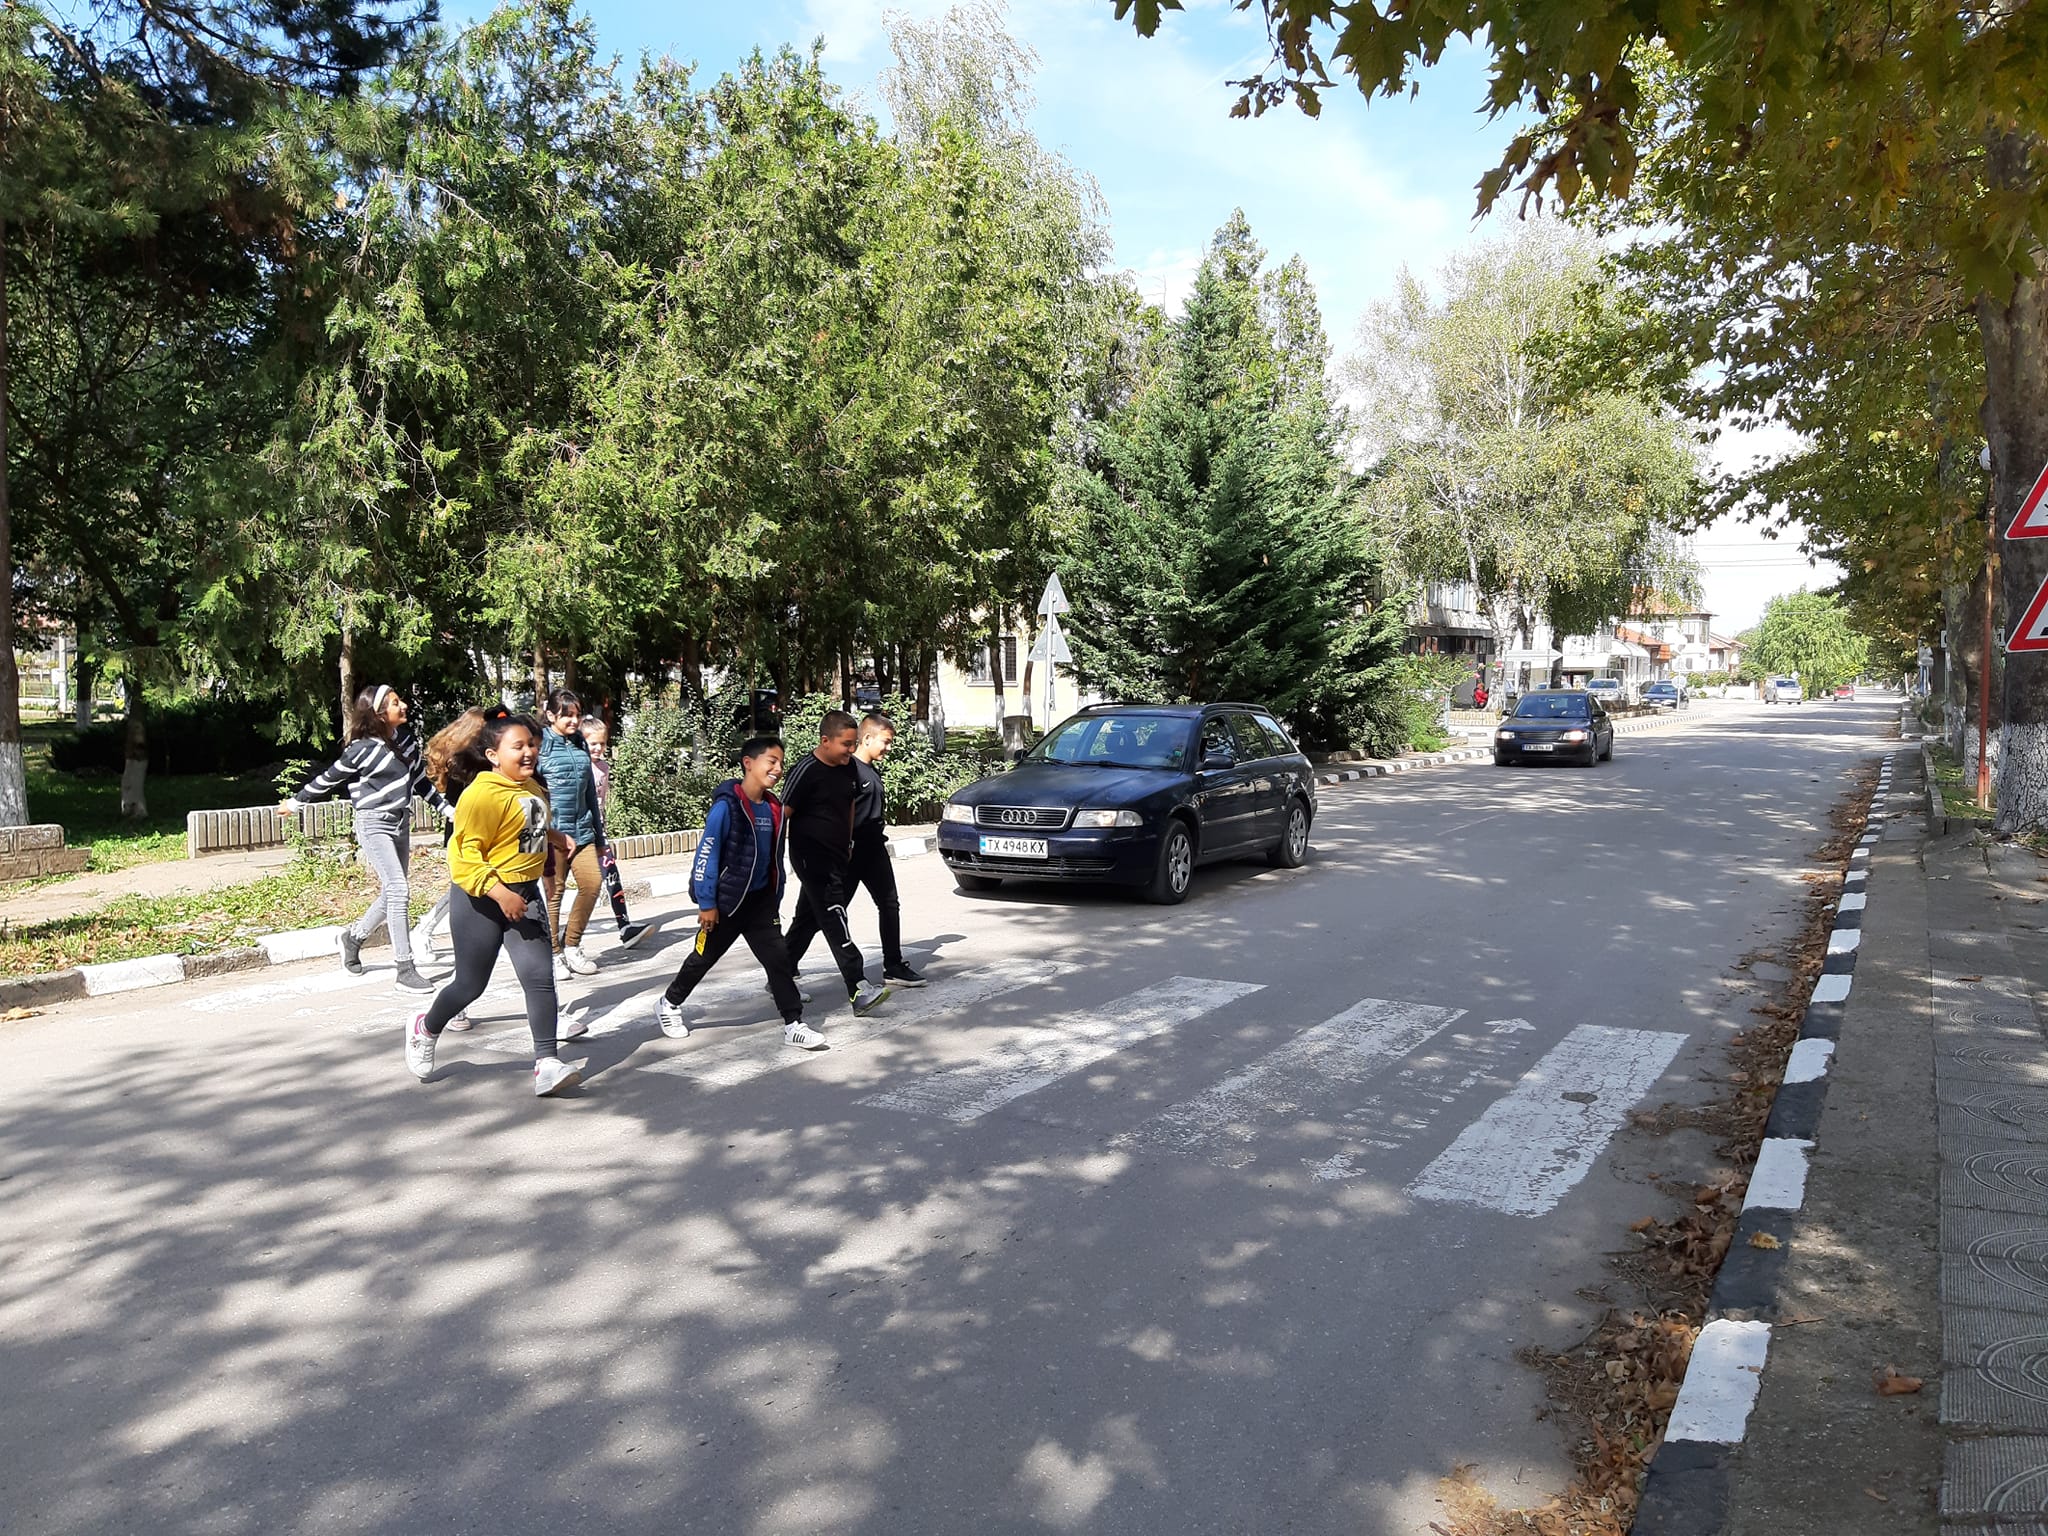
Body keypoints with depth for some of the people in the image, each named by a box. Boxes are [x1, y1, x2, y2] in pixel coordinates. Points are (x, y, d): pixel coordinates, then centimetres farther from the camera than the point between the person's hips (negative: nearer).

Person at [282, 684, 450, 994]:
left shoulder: (407, 737, 4)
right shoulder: (363, 749, -14)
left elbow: (419, 779, 16)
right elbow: (327, 779, -1)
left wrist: (447, 809, 17)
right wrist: (295, 803, 9)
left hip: (400, 822, 7)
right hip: (374, 824, -7)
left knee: (393, 893, 13)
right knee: (398, 890, -16)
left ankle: (353, 937, 37)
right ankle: (405, 970, -14)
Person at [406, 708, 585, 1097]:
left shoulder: (532, 787, 7)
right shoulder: (482, 795, -20)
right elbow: (465, 854, -24)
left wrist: (553, 837, 16)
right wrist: (499, 893, -31)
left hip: (525, 893, 7)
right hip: (481, 898, -7)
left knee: (540, 976, -5)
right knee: (470, 984, 8)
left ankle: (547, 1064, -5)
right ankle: (425, 1030, 39)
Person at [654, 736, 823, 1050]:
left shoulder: (774, 808, 3)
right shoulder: (727, 805, -18)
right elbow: (706, 854, -18)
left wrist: (776, 899, 14)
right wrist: (706, 903, -17)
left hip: (761, 900, 5)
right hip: (726, 901, -5)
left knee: (778, 958, -1)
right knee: (704, 957, 11)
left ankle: (794, 1024, 3)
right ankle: (669, 1004, 34)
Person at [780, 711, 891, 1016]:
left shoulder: (848, 766, 7)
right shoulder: (806, 771, -16)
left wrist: (848, 844, 23)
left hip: (838, 858, 8)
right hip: (811, 859, -8)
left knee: (809, 919, 17)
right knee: (834, 922, -14)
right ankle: (858, 991, -18)